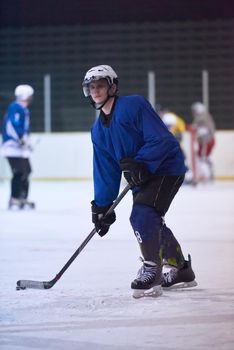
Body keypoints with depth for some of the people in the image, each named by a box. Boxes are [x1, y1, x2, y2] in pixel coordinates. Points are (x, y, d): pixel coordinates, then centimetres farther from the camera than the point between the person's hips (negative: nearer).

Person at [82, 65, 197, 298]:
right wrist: (102, 206, 3)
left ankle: (152, 271, -14)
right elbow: (105, 170, 9)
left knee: (142, 216, -23)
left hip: (166, 168, -9)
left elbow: (162, 139, -24)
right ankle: (180, 268, 32)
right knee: (151, 224, 14)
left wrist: (140, 164, -32)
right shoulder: (98, 130, 7)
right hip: (141, 176, 9)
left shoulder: (134, 105, -18)